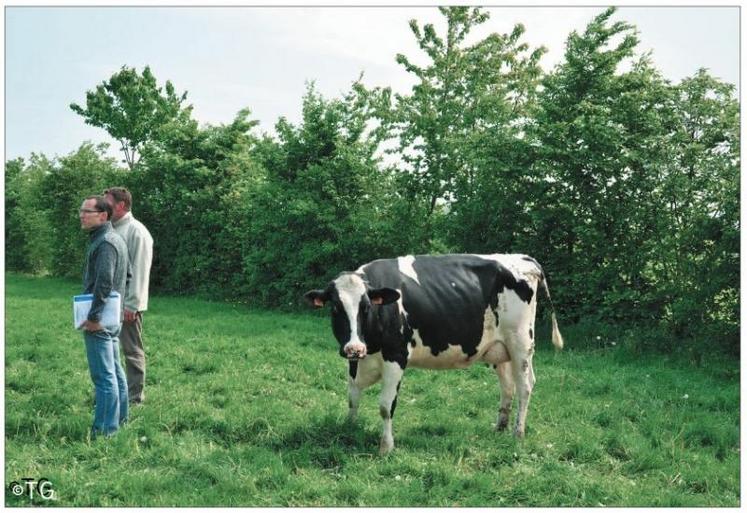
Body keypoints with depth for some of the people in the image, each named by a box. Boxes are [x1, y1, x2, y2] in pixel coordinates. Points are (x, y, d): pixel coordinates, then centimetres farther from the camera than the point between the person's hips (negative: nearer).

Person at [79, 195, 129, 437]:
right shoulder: (113, 238, 14)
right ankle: (120, 419, 27)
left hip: (99, 320, -10)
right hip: (112, 317, 10)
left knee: (104, 376, -5)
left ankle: (105, 429, -1)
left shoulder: (105, 242, -18)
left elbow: (104, 282, -26)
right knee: (114, 370, 17)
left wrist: (93, 316, -22)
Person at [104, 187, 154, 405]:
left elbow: (139, 272, -17)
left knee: (132, 351, 2)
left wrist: (132, 305, -19)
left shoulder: (136, 231, -13)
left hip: (126, 304, -8)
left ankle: (135, 397, 10)